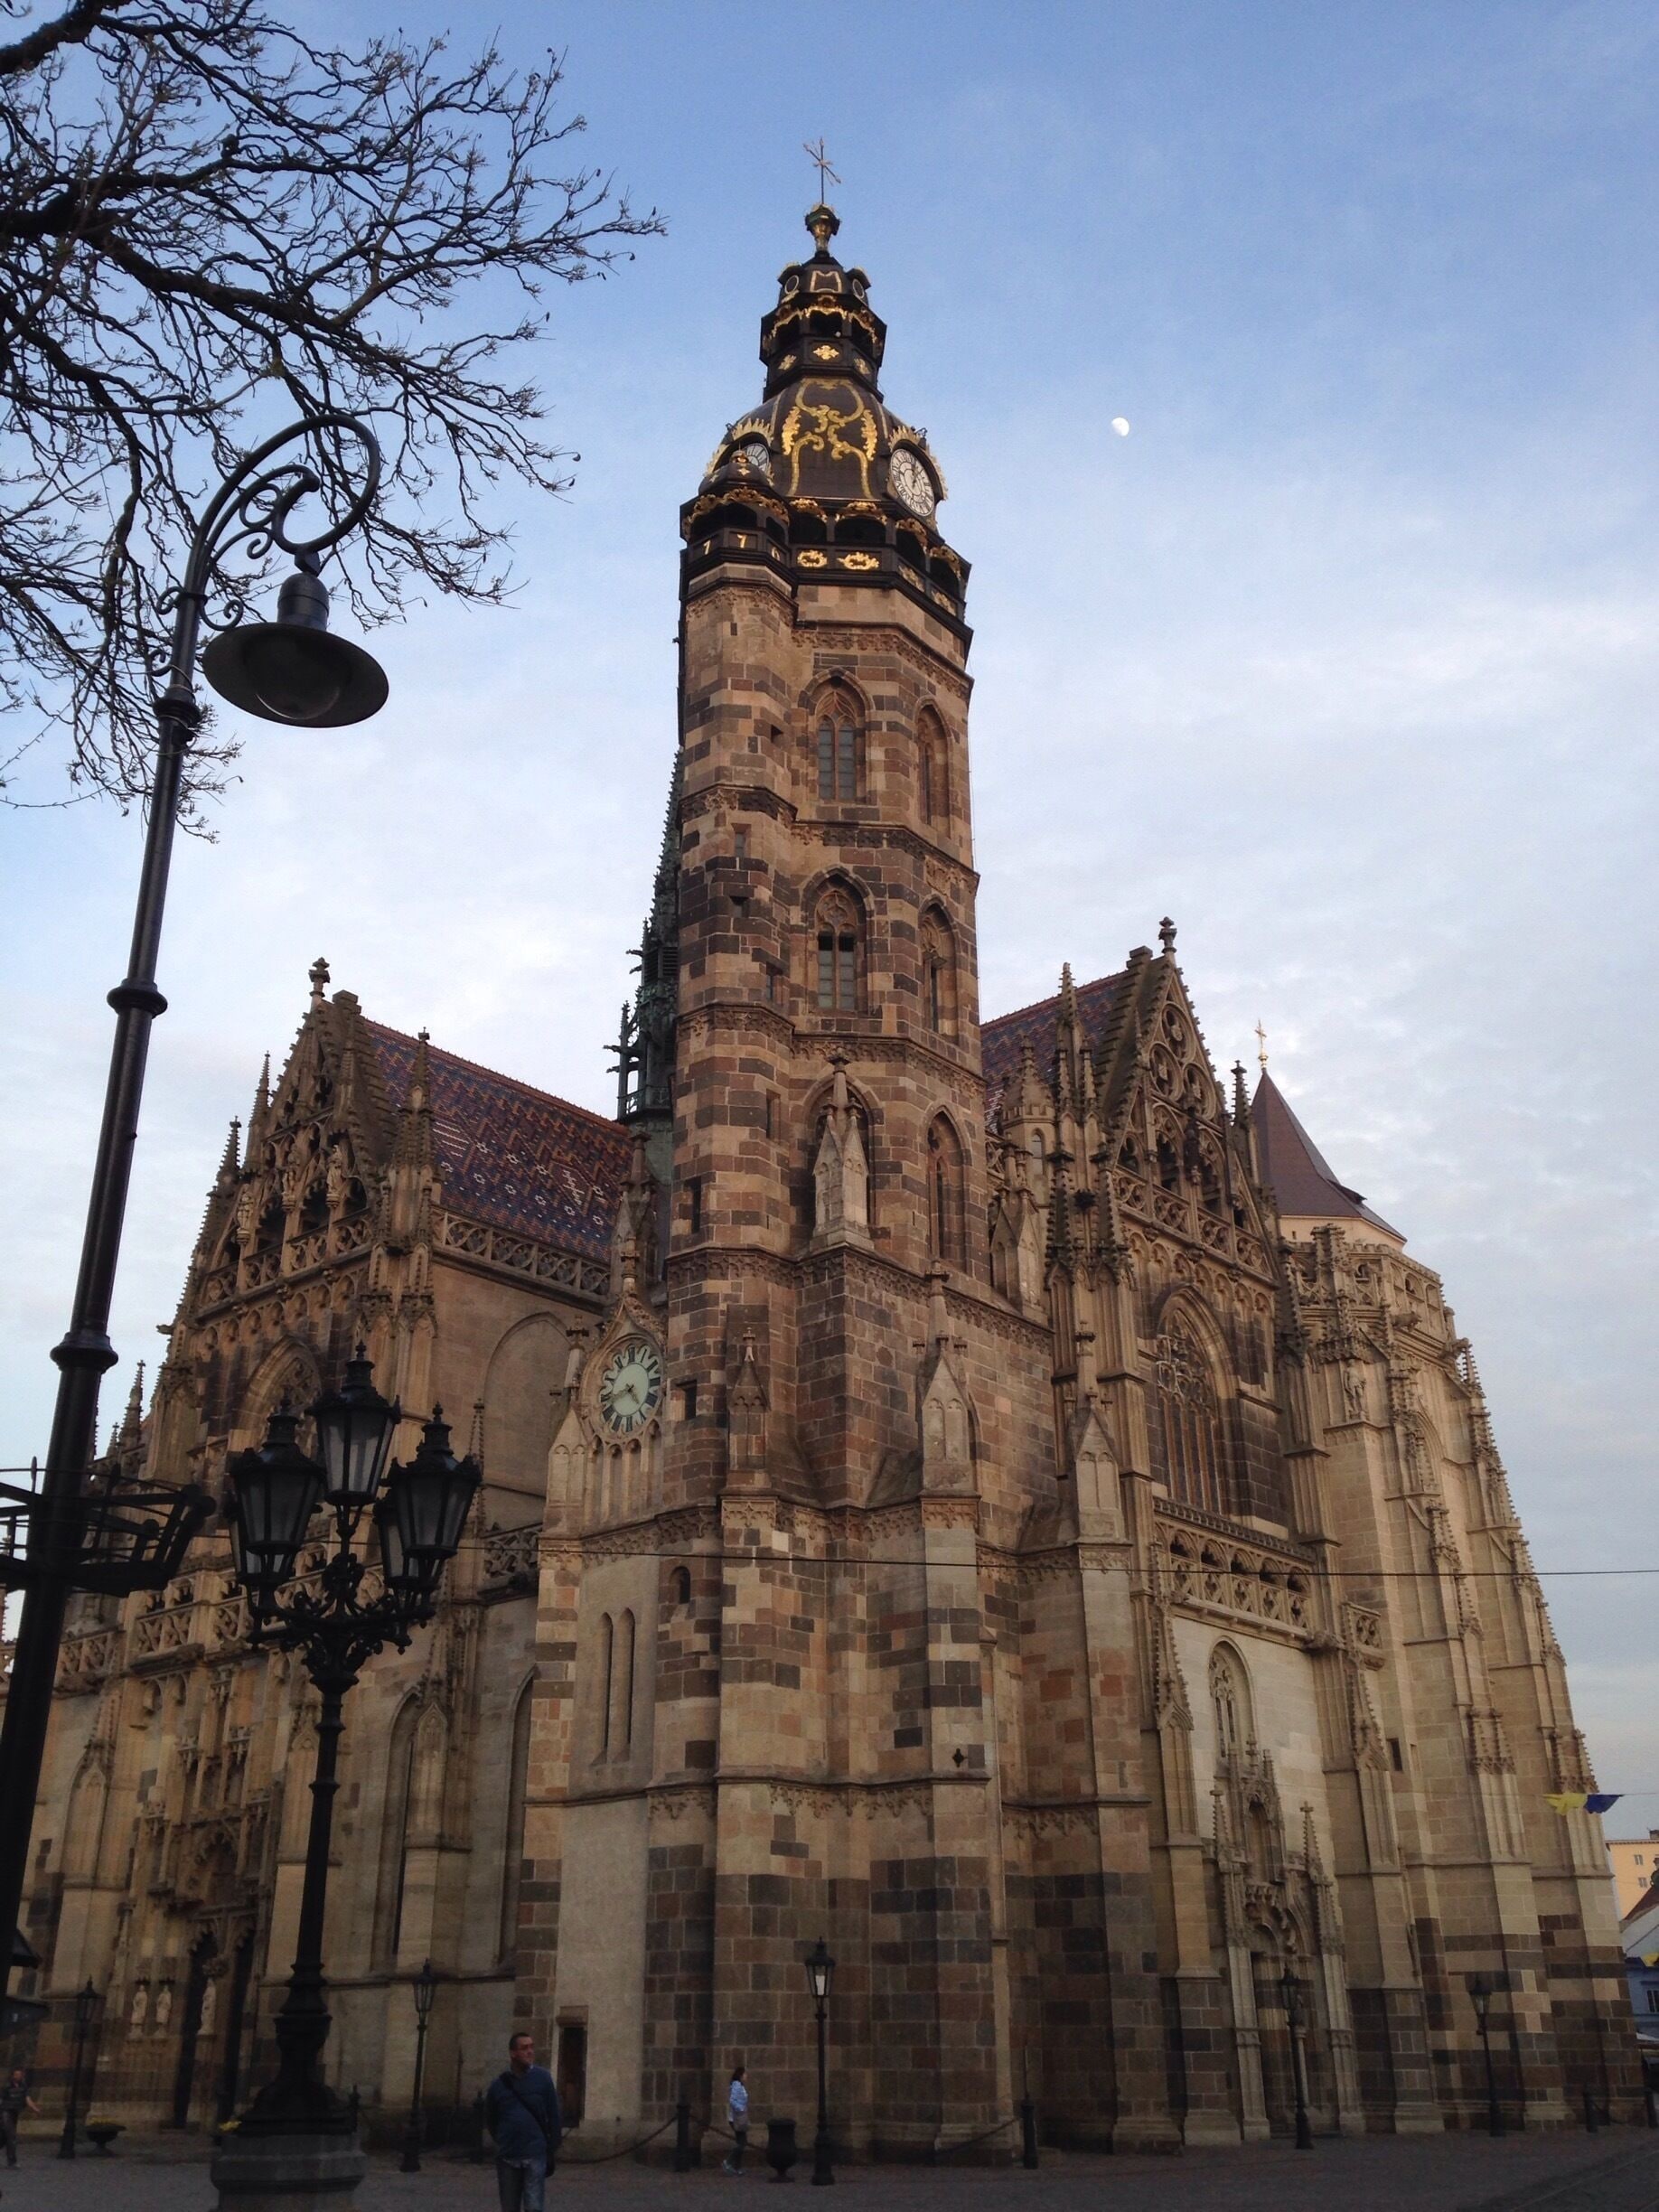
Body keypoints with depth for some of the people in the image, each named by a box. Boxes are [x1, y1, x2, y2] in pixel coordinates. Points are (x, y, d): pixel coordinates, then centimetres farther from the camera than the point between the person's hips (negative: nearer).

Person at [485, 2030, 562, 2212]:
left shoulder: (543, 2078, 0)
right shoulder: (499, 2084, 2)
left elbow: (553, 2117, 2)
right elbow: (491, 2119, 16)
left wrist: (551, 2151, 0)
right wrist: (504, 2143, 13)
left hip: (535, 2156, -2)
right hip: (507, 2157, 2)